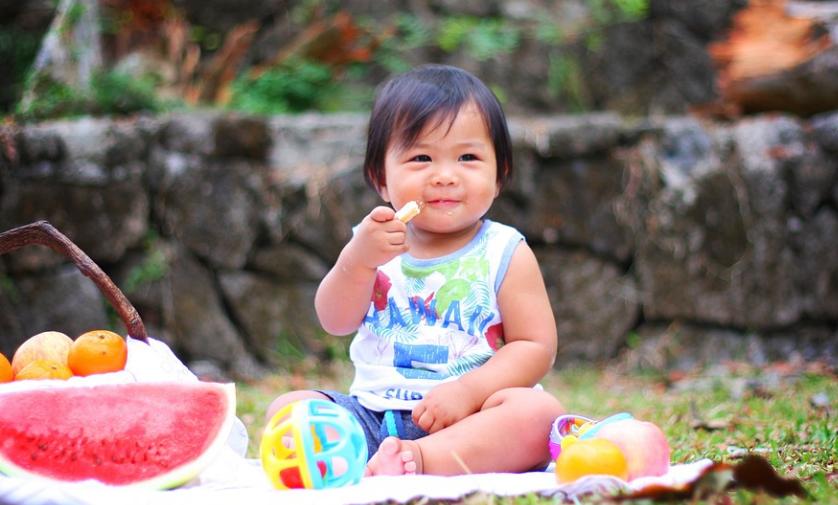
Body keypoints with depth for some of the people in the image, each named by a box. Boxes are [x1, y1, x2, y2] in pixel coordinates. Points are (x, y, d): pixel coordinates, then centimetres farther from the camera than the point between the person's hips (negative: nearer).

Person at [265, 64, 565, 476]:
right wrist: (358, 260, -20)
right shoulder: (374, 244, 9)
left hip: (468, 419, -3)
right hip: (373, 410, 3)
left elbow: (536, 346, -4)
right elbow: (336, 322, -1)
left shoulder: (505, 254, 3)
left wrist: (468, 390, -19)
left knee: (540, 411, -30)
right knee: (286, 406, -14)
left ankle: (420, 458, -44)